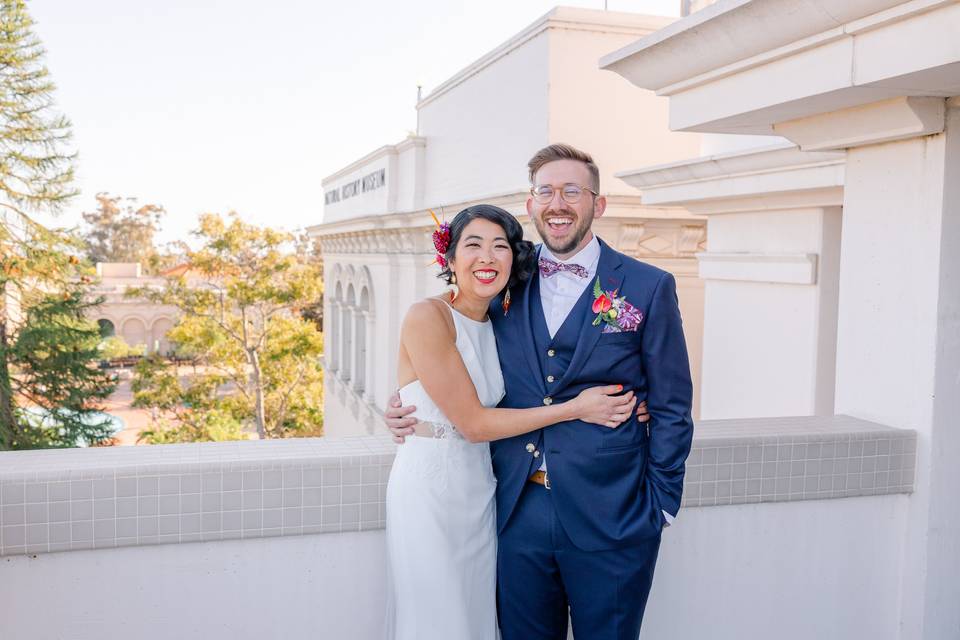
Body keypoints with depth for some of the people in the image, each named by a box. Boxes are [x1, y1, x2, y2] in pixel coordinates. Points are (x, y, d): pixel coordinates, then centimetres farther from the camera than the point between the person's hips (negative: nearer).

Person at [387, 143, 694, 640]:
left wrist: (660, 503, -4)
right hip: (519, 513, 3)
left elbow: (671, 408, -1)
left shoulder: (648, 287, -2)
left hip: (610, 520, -2)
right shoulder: (505, 287, 6)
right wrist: (411, 412, 0)